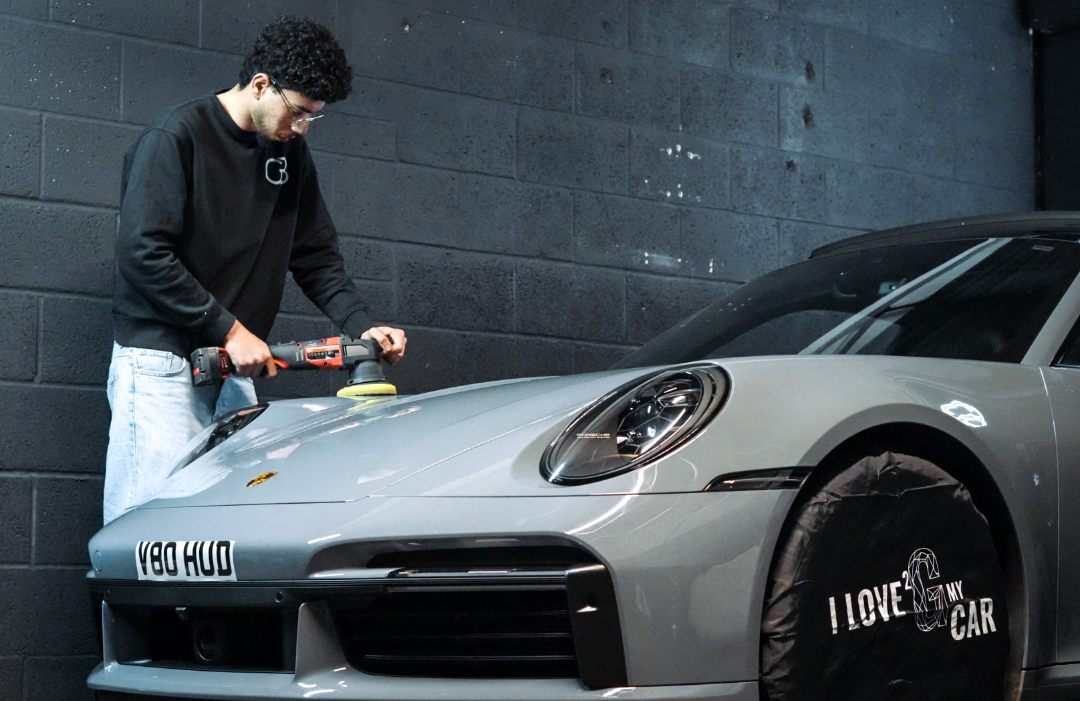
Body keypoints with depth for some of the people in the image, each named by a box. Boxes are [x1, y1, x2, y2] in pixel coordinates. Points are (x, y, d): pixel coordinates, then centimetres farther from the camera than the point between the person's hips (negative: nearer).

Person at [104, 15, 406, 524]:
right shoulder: (177, 135, -9)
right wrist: (229, 329, -16)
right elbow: (144, 253, -16)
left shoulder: (290, 153, 13)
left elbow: (316, 255, 16)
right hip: (160, 361, -6)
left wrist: (360, 326, -1)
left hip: (233, 366, 7)